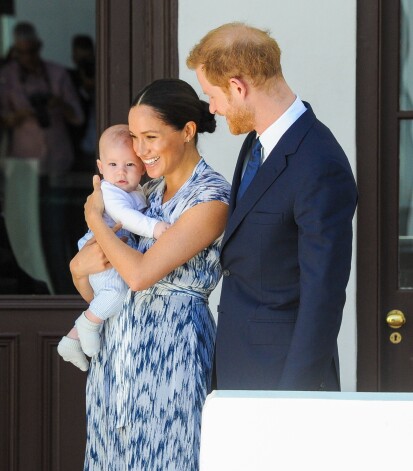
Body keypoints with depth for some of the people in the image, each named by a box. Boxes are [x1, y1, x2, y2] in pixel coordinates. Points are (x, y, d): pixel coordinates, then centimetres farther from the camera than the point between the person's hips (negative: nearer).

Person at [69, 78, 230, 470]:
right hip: (116, 347, 7)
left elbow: (140, 273, -20)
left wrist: (94, 216, -6)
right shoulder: (148, 192, 11)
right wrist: (81, 267, -7)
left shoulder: (211, 198, -13)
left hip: (171, 350, -7)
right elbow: (92, 291, 17)